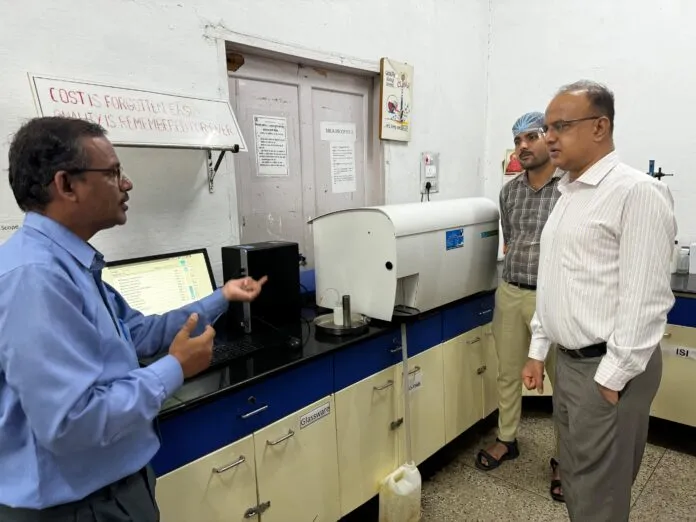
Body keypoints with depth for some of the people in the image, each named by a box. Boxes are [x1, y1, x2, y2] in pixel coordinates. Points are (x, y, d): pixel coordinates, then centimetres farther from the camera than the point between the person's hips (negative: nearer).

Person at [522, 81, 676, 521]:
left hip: (609, 368, -8)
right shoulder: (567, 193, 12)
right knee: (576, 480, 22)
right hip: (569, 360, 8)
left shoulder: (637, 193, -15)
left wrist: (612, 377, -17)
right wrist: (539, 349, 15)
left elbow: (644, 299, -19)